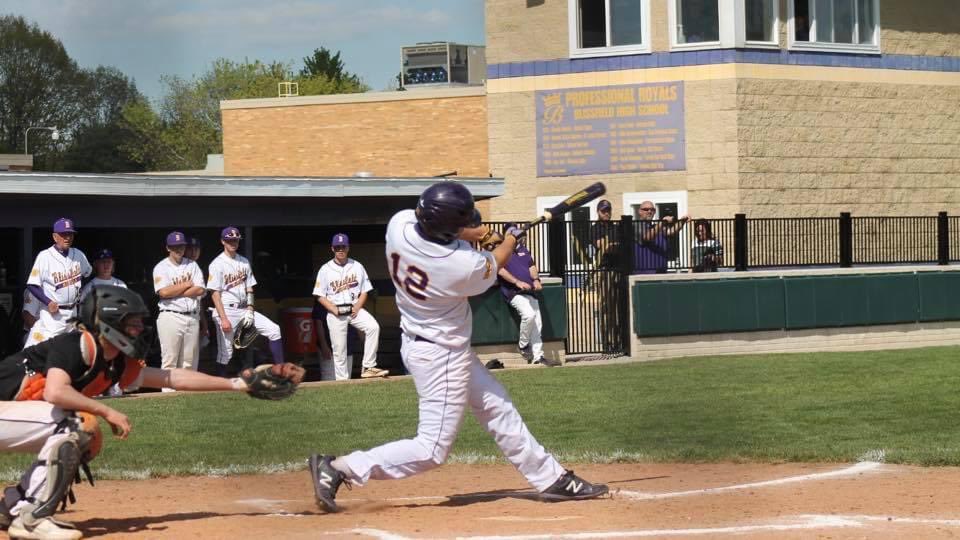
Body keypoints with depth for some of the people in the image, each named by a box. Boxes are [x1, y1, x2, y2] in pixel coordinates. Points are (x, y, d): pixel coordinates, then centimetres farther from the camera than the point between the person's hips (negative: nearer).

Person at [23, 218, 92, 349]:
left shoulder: (78, 255, 4)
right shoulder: (44, 257, -13)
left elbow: (89, 273, 22)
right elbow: (32, 285, -12)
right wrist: (48, 302, -22)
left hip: (73, 312, 6)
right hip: (52, 313, -6)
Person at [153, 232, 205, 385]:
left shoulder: (192, 265, 14)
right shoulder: (161, 267, 3)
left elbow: (200, 290, 1)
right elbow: (164, 292, -13)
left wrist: (175, 291, -7)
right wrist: (187, 285, -4)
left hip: (192, 318, 4)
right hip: (171, 316, -4)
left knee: (190, 361, 4)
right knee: (170, 360, -8)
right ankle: (168, 393, -8)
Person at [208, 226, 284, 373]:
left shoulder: (244, 262, 11)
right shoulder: (217, 264, -8)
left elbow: (249, 289, 12)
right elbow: (215, 294, -12)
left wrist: (250, 310, -2)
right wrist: (224, 319, -19)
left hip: (243, 309, 6)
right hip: (226, 310, -6)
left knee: (273, 330, -5)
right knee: (225, 352, -5)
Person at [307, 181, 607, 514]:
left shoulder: (399, 223, -17)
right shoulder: (464, 266, -30)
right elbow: (492, 267, -5)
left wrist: (469, 235, -5)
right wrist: (512, 238, 15)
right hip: (441, 355, -9)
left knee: (498, 407, 18)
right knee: (432, 450, -1)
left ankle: (550, 478, 28)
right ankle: (339, 468, -3)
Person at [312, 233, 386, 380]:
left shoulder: (357, 267, 7)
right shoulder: (325, 270, 2)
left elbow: (364, 291, 10)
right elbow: (320, 296, 1)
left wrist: (357, 306, -9)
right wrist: (334, 309, -13)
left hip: (355, 309, 1)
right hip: (335, 312, -1)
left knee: (373, 327, -24)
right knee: (339, 350, -4)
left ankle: (368, 368, -22)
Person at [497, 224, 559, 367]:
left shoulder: (523, 249, 21)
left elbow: (532, 266, 16)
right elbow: (500, 270, -13)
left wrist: (536, 279, -5)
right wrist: (517, 282, -23)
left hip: (530, 291, 7)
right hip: (513, 292, -7)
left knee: (537, 323, 2)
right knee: (529, 314, -28)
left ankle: (538, 356, 8)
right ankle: (523, 345, -7)